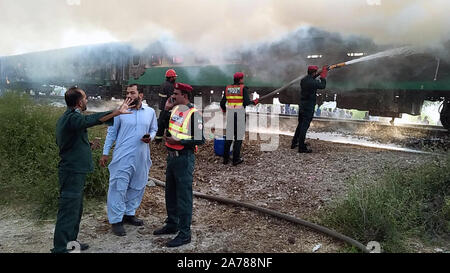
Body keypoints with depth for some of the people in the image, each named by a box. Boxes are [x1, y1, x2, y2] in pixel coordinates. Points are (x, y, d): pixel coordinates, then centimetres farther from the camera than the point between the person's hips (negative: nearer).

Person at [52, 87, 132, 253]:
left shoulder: (65, 118, 15)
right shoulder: (72, 118, -19)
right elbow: (93, 119, -38)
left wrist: (86, 144, 28)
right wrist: (117, 112, -44)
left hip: (73, 171, 11)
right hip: (73, 172, -11)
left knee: (76, 209, 21)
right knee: (68, 211, -5)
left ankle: (70, 242, 33)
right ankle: (60, 248, 2)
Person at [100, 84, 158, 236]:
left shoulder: (150, 112, 5)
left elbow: (154, 129, 16)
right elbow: (111, 133, 3)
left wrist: (150, 137, -7)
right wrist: (105, 153, 1)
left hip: (141, 158, 4)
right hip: (122, 157, -3)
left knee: (137, 187, 13)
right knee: (118, 187, -3)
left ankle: (129, 214, 31)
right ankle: (116, 220, 9)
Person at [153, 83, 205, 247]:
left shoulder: (193, 113, -15)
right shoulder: (176, 109, 9)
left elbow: (200, 139, -18)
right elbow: (164, 126, 19)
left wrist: (178, 141, -22)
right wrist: (166, 109, 8)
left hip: (184, 158, -9)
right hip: (171, 156, 9)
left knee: (183, 196, -2)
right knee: (170, 193, 18)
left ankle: (185, 234, 8)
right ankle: (172, 225, 35)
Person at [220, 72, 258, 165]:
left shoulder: (228, 88, 7)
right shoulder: (244, 88, -5)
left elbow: (222, 103, 5)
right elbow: (246, 102, -15)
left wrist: (224, 109, 26)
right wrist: (254, 102, 6)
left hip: (230, 114, 4)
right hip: (240, 113, -4)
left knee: (229, 135, 10)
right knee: (239, 136, 3)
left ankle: (225, 158, 12)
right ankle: (236, 159, 4)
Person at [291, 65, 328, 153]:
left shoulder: (303, 80, 3)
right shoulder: (313, 83, -20)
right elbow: (322, 86, -3)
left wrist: (319, 74, 18)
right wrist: (323, 75, 6)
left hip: (301, 106, 8)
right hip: (309, 108, -8)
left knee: (300, 125, 20)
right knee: (304, 127, -4)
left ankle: (294, 143, 27)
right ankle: (302, 148, 1)